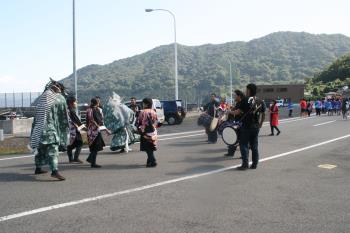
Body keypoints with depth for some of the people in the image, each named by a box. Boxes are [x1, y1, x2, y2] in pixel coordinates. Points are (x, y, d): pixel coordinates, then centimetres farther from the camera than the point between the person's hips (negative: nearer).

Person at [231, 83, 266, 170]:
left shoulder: (246, 100, -10)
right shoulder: (260, 102, 8)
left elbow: (239, 111, -12)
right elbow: (263, 114, 12)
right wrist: (260, 124, 21)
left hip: (246, 126, -6)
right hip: (256, 127, 6)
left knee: (244, 145, 1)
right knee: (254, 145, 12)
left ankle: (245, 164, -4)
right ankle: (254, 164, 14)